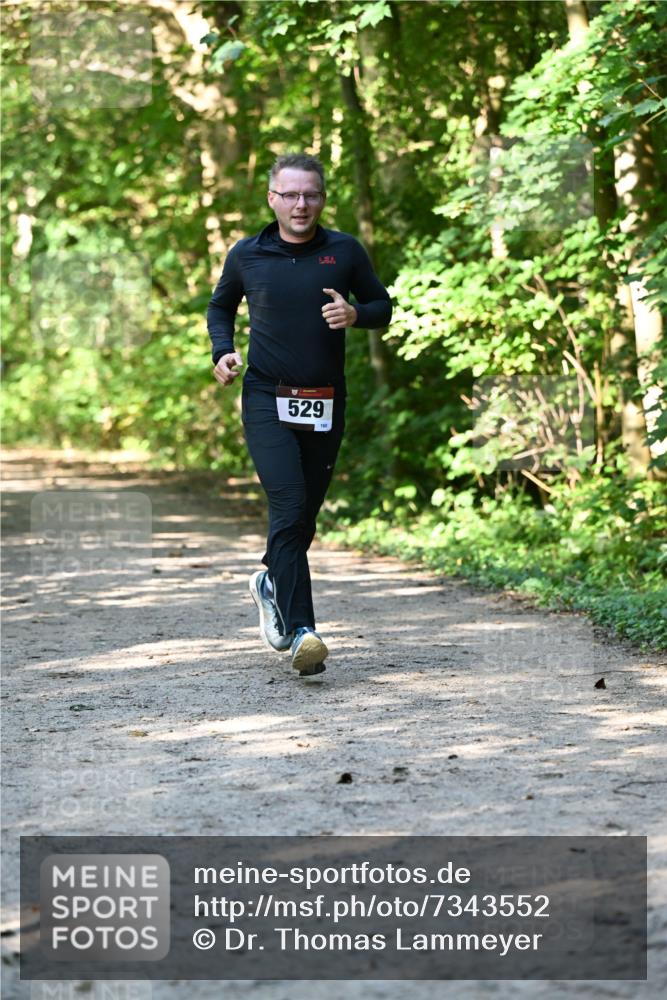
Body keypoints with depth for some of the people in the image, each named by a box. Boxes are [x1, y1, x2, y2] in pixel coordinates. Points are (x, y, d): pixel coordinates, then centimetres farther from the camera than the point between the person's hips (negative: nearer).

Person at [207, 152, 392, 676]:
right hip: (267, 398, -2)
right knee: (288, 507, -17)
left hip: (325, 405, 2)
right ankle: (301, 630, -21)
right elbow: (220, 307, 20)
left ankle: (271, 581, 42)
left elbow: (383, 306, 12)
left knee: (306, 512, 12)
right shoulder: (246, 255, 3)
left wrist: (356, 314, -11)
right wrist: (222, 352, 2)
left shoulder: (345, 251, 3)